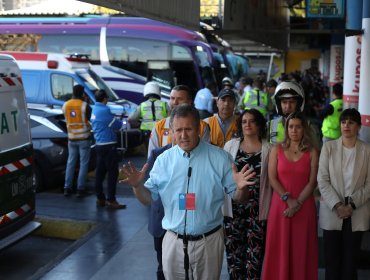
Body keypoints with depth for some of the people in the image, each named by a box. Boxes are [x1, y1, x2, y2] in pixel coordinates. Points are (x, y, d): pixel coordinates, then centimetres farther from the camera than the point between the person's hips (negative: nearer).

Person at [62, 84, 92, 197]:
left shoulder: (65, 105, 1)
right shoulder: (85, 106, -13)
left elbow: (66, 119, 12)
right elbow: (90, 119, -5)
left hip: (72, 138, 4)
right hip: (84, 138, -4)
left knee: (71, 162, 13)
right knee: (83, 163, 2)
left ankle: (67, 188, 13)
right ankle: (80, 189, 2)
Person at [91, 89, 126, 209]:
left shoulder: (95, 110, 12)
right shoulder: (104, 110, -16)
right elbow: (117, 125, -10)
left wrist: (116, 126, 7)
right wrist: (124, 123, 10)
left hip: (99, 144, 9)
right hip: (108, 145, -9)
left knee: (100, 172, 11)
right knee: (112, 172, -5)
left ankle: (100, 198, 16)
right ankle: (111, 200, -4)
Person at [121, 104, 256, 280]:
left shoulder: (220, 158, -6)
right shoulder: (163, 160, -1)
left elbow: (238, 198, -3)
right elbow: (148, 198, 5)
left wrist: (241, 187, -25)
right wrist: (137, 186, -16)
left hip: (209, 241, -1)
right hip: (174, 241, 2)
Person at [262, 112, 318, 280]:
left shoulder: (312, 152, 2)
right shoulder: (277, 150, 4)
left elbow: (312, 182, -3)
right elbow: (272, 178, -3)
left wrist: (297, 203, -13)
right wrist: (288, 199, -12)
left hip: (304, 207, 0)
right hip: (280, 205, 1)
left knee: (301, 248, 5)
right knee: (280, 248, 4)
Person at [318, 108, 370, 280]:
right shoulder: (328, 147, 0)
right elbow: (322, 180, -3)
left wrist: (352, 204, -11)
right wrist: (337, 205, -13)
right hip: (332, 212, 0)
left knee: (351, 259, 6)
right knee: (331, 259, 3)